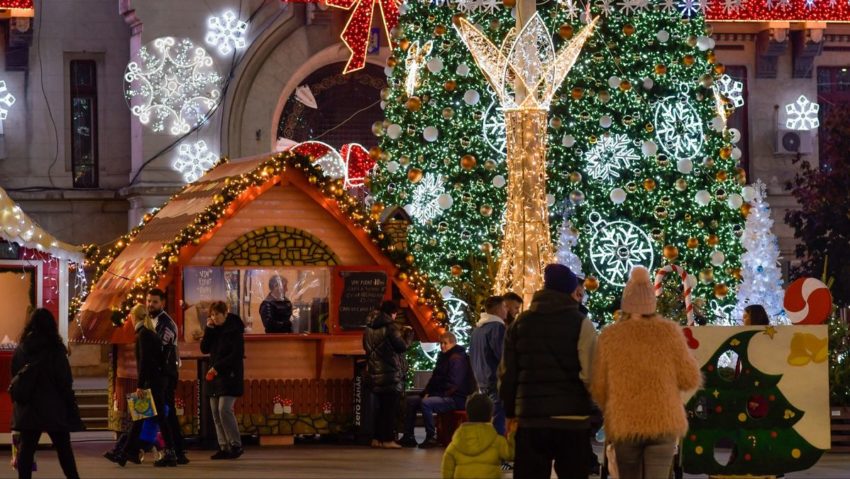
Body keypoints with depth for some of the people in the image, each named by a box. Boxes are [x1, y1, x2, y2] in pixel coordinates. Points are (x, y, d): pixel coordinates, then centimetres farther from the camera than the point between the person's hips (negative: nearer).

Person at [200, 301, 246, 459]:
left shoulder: (234, 330, -7)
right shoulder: (213, 330, 13)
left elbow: (237, 354, -13)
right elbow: (204, 349, 6)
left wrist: (218, 367, -17)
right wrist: (208, 329, -3)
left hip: (230, 376, -7)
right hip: (215, 376, 7)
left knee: (224, 409, -16)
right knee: (216, 413, 3)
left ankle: (235, 445, -10)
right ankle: (224, 447, 6)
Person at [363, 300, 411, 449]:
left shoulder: (369, 327, 10)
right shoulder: (390, 326, -13)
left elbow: (367, 347, 18)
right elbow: (402, 346, -12)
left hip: (375, 371, 7)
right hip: (391, 372, -7)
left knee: (381, 406, 15)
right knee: (391, 407, -2)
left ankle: (377, 438, 14)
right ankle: (388, 439, -5)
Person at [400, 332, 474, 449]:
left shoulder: (457, 359, -12)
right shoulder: (443, 357, 19)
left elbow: (453, 384, -19)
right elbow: (435, 378, 22)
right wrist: (427, 392, 4)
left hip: (455, 398, -10)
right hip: (439, 395, 10)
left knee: (426, 403, -33)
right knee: (411, 401, 1)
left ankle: (431, 438, -24)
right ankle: (408, 436, -2)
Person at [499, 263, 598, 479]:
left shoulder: (520, 323, 9)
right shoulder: (580, 324, -4)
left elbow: (506, 374, 9)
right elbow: (590, 375, -13)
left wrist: (510, 412, 18)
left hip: (530, 419, 3)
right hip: (572, 419, -3)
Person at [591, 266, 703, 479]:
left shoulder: (610, 336, -1)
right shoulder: (669, 332, -3)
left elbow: (599, 387, 3)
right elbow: (690, 379, -1)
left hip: (623, 424, 1)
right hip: (663, 422, -1)